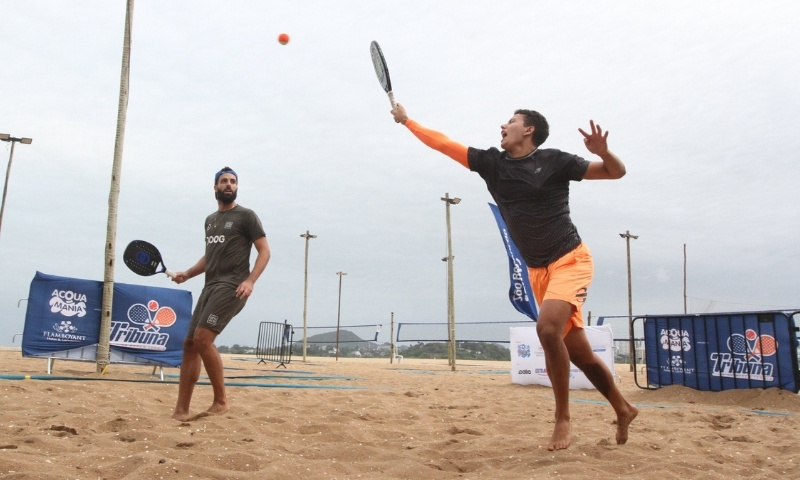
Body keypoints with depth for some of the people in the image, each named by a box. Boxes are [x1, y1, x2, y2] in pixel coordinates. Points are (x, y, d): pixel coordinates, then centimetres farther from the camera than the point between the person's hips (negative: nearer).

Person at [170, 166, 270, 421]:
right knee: (190, 343, 3)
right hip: (210, 287, 8)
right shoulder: (210, 220, 20)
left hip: (231, 287, -8)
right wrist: (187, 274, 13)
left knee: (202, 340, -19)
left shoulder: (246, 216, -1)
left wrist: (250, 281, -19)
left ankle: (221, 402, -7)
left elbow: (264, 251, -6)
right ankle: (181, 410, 9)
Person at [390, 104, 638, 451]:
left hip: (570, 260, -5)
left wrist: (602, 151, -23)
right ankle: (622, 409, 30)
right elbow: (442, 143, 11)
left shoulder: (554, 160, -6)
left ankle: (563, 419, -11)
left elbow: (616, 172, -2)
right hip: (538, 270, 5)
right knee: (578, 351, 8)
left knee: (548, 328, -28)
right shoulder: (492, 162, 6)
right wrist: (406, 120, 15)